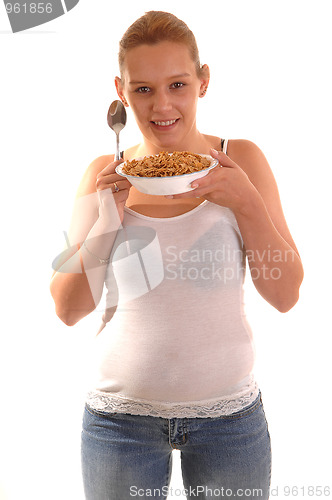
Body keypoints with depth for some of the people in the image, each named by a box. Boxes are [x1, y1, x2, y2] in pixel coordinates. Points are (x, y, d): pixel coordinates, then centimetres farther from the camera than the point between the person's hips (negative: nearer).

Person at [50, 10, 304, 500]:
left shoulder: (240, 160, -4)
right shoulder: (105, 175, -2)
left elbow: (285, 294, -5)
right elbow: (69, 309, -1)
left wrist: (245, 201, -18)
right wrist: (104, 219, -15)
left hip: (229, 410, 0)